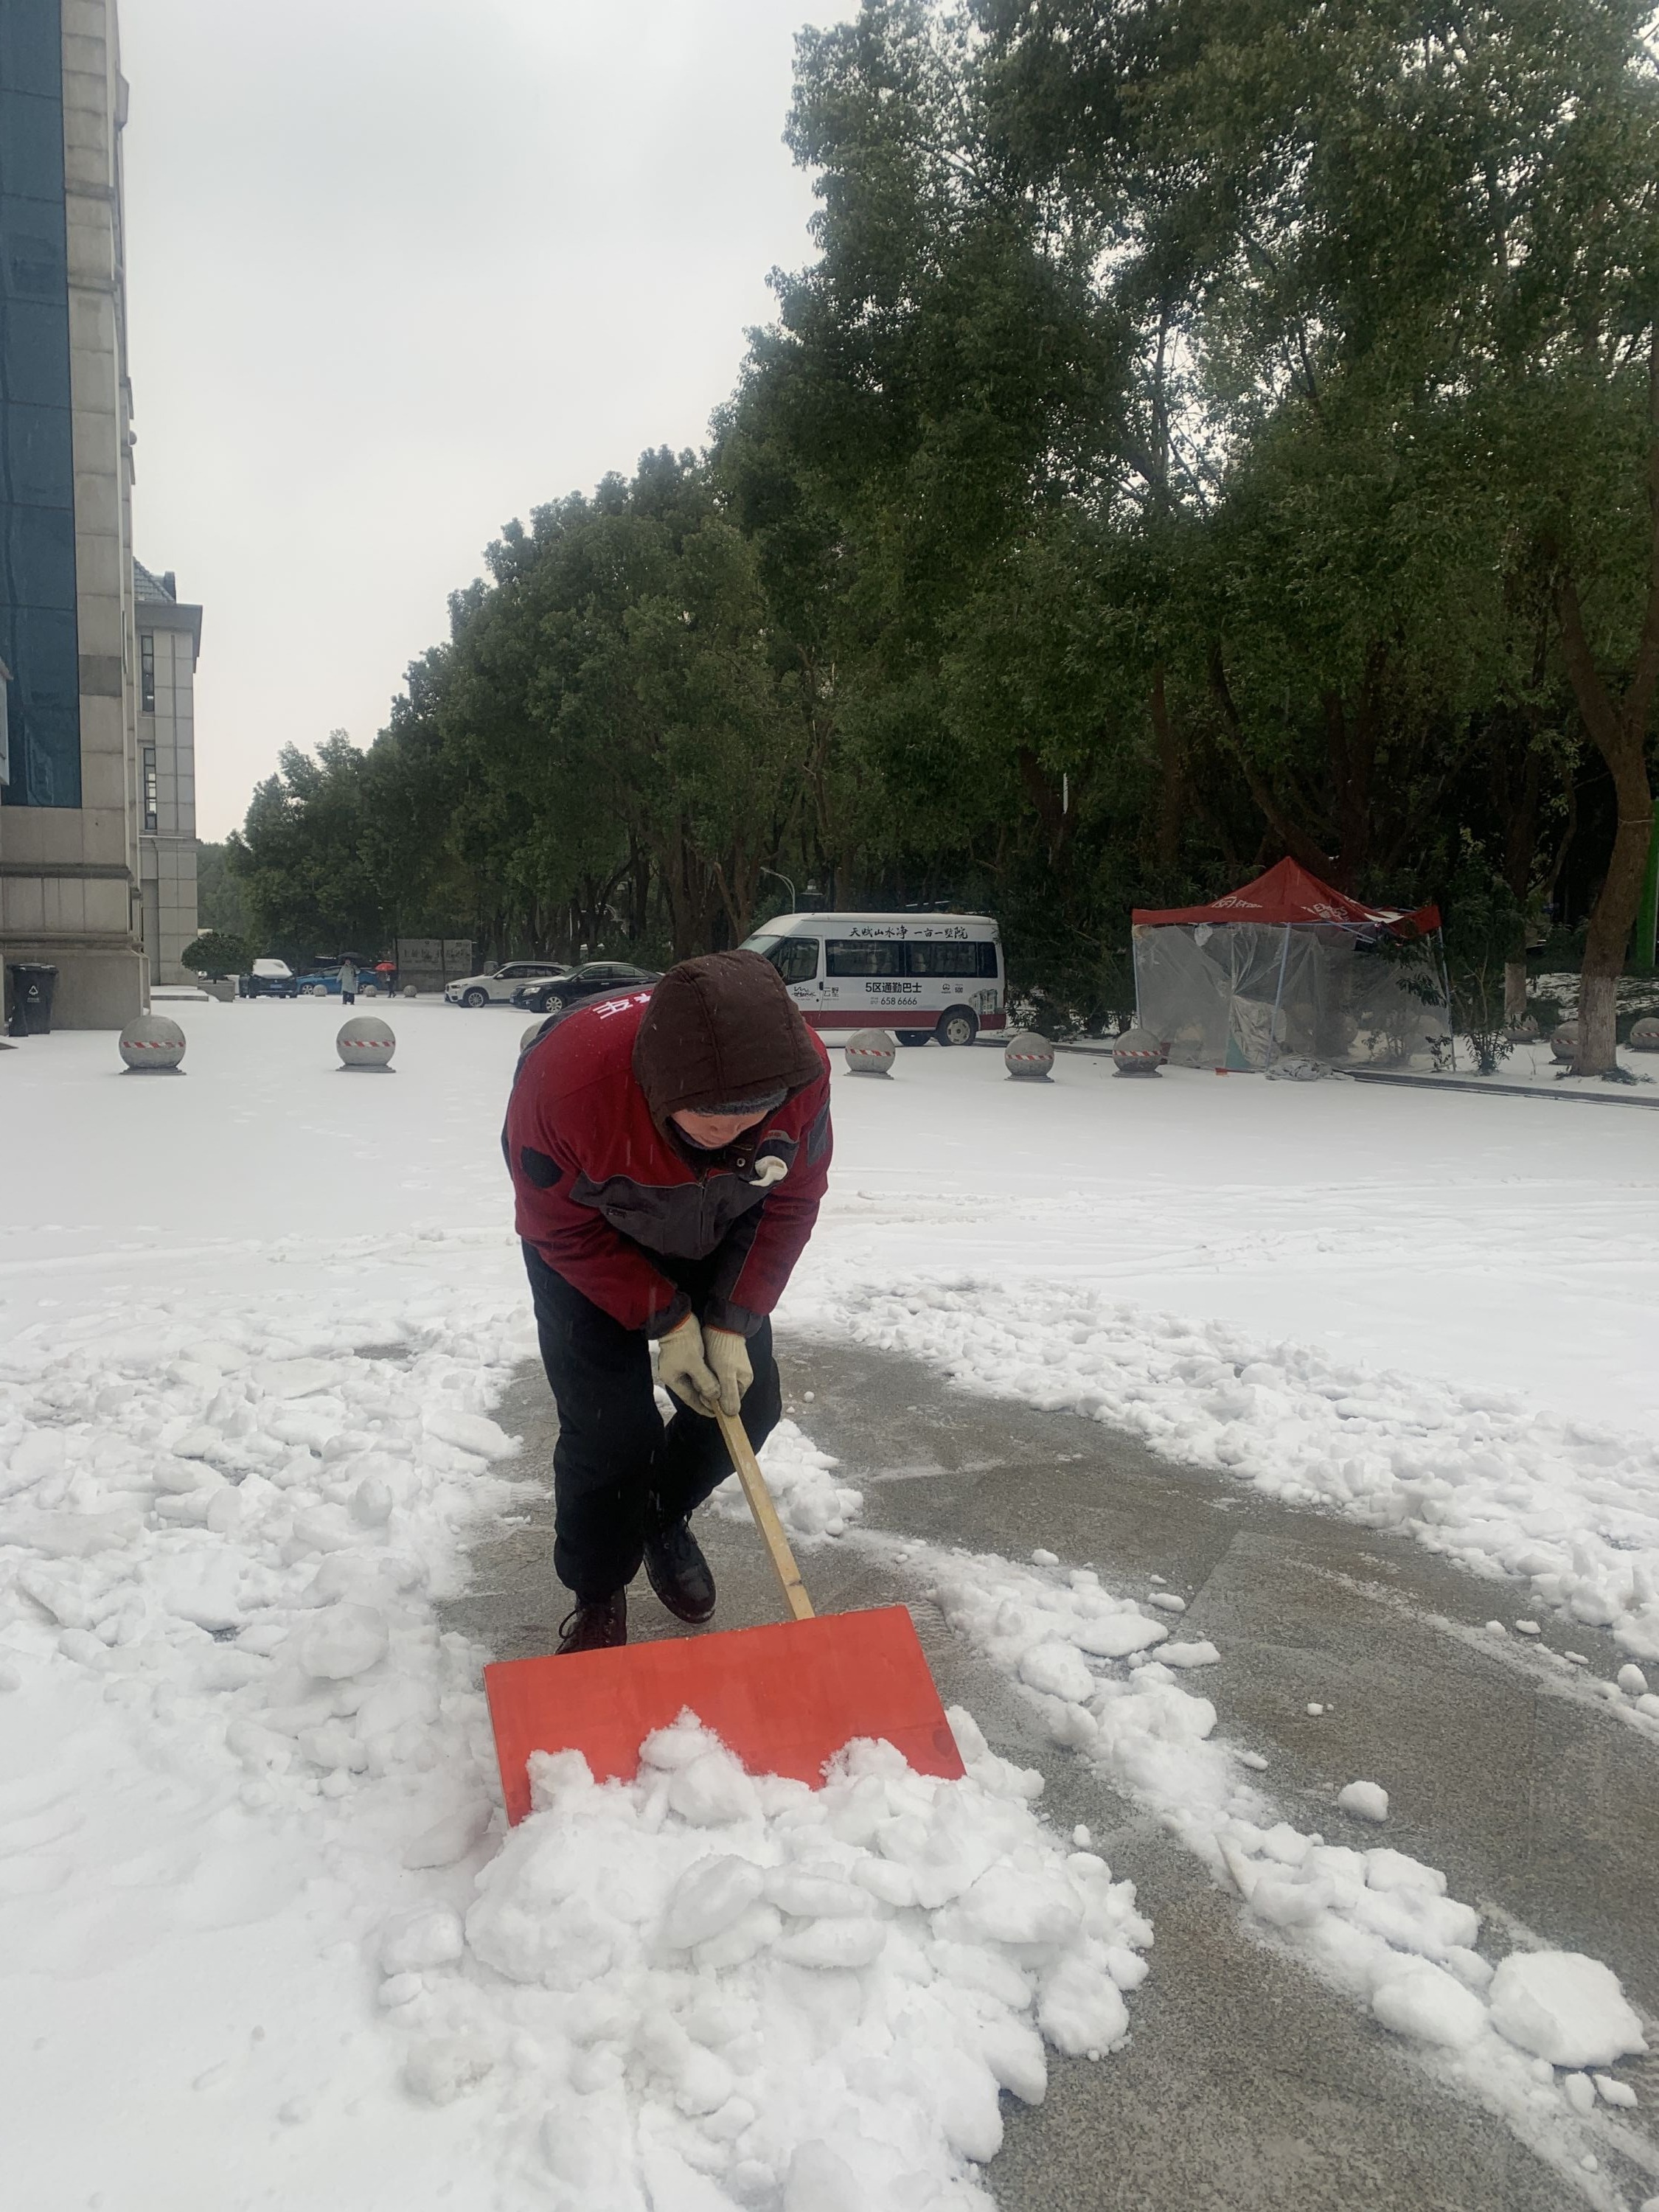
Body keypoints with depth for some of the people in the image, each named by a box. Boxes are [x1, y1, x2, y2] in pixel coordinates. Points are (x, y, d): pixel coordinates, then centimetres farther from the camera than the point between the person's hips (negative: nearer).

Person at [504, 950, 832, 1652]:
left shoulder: (802, 1074, -33)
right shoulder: (563, 1082, -42)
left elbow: (791, 1205, -15)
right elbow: (567, 1232, -23)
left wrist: (733, 1325, -18)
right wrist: (667, 1321, -23)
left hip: (717, 1240, 4)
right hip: (590, 1245, -3)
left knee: (748, 1402, 3)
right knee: (609, 1428, -10)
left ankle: (662, 1517, 35)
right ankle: (598, 1596, 17)